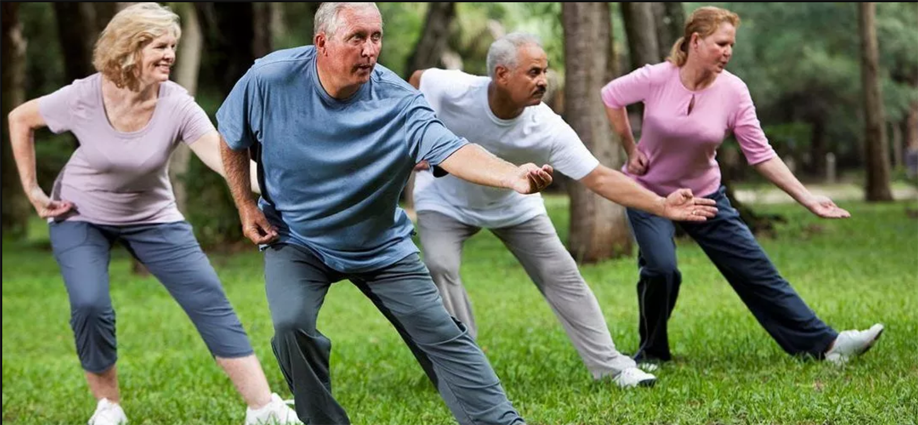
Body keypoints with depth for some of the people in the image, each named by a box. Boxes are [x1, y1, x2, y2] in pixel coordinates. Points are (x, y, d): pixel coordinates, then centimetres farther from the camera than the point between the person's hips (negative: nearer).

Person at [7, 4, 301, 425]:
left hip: (152, 218, 1)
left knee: (209, 301, -10)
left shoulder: (176, 105, -24)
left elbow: (227, 158, -36)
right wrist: (32, 189, -7)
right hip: (80, 217, -1)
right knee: (90, 305, -22)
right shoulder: (83, 97, -23)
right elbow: (20, 119, -6)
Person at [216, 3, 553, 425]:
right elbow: (231, 139, 0)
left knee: (441, 335, -2)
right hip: (295, 240, 0)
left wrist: (513, 175, -58)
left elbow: (451, 150, -40)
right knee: (292, 325, -23)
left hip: (382, 245, 0)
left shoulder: (399, 101, -24)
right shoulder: (268, 80, -20)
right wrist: (246, 207, -3)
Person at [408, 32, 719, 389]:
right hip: (445, 202, -1)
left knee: (561, 274, -4)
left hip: (513, 205, 2)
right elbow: (417, 79, -11)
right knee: (440, 266, -25)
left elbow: (599, 178, -31)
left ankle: (612, 366, 5)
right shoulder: (451, 91, -35)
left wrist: (661, 205, -39)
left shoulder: (548, 128, -32)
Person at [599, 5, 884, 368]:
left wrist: (807, 198, -16)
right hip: (649, 192, -2)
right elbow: (610, 96, 0)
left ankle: (825, 344, 2)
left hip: (705, 195, 2)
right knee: (661, 268, -23)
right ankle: (651, 354, 1)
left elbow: (760, 154, -11)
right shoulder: (656, 79, -19)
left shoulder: (733, 91, -14)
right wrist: (631, 151, -2)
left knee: (756, 270, -1)